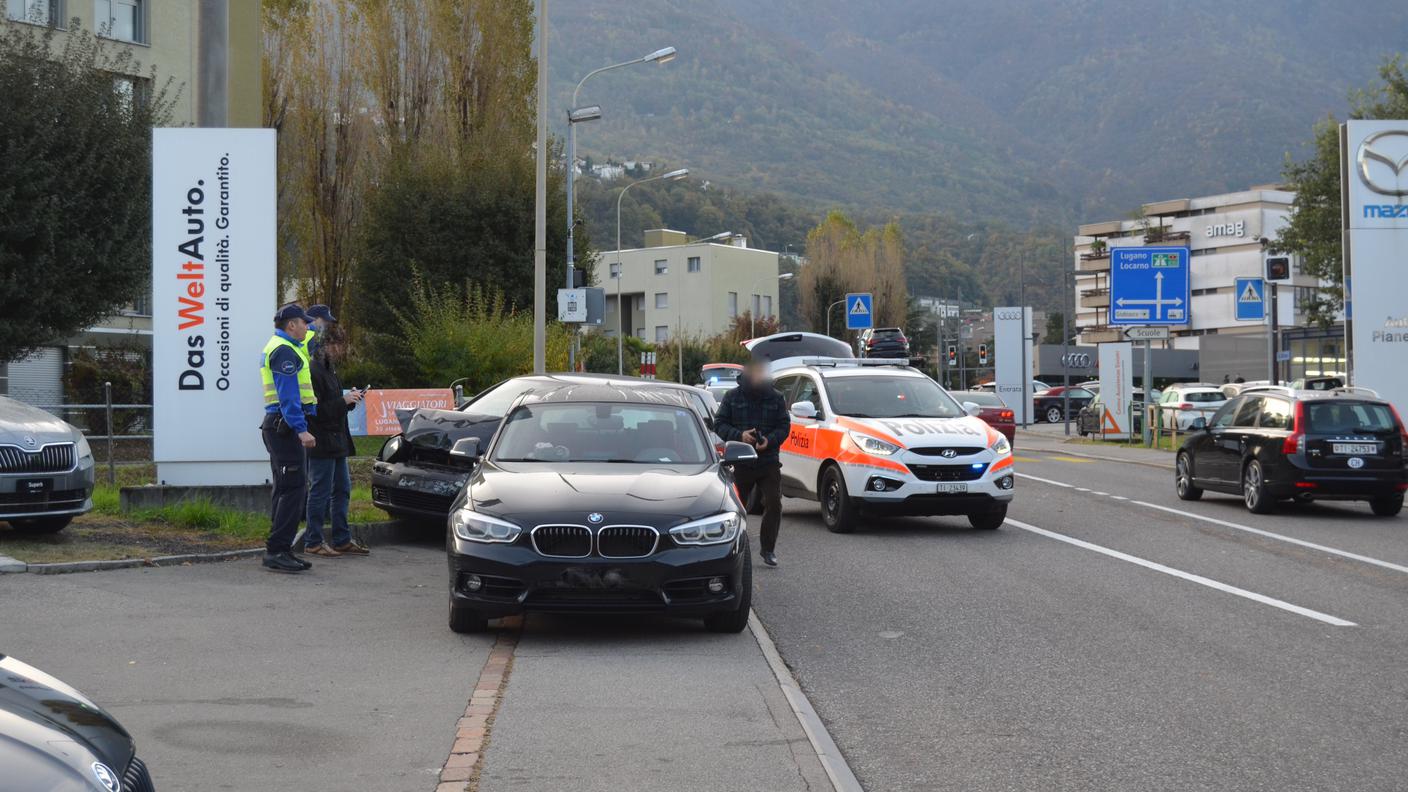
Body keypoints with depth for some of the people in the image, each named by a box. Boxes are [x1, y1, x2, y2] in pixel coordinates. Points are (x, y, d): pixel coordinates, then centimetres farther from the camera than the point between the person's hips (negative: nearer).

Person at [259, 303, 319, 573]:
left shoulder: (276, 347, 20)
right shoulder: (284, 351, -13)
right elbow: (288, 396, -23)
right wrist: (301, 429, -28)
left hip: (278, 426, 11)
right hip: (286, 426, -11)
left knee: (285, 489, 14)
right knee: (292, 488, -13)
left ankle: (279, 550, 17)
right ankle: (277, 551, -15)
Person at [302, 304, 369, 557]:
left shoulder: (328, 370, 18)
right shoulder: (313, 371, -15)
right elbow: (316, 410, -21)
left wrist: (349, 400, 10)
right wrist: (344, 401, -17)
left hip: (336, 440, 10)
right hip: (321, 442, -10)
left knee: (342, 490, 13)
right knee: (320, 492, -5)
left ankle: (342, 540, 20)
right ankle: (313, 542, 2)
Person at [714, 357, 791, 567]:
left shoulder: (775, 397, 6)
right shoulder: (732, 397, 3)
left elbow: (784, 426, 4)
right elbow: (719, 424, 1)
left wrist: (769, 440, -16)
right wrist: (739, 435, -17)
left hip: (769, 462, 0)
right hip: (740, 462, 0)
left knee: (773, 505, -8)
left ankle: (768, 549, 3)